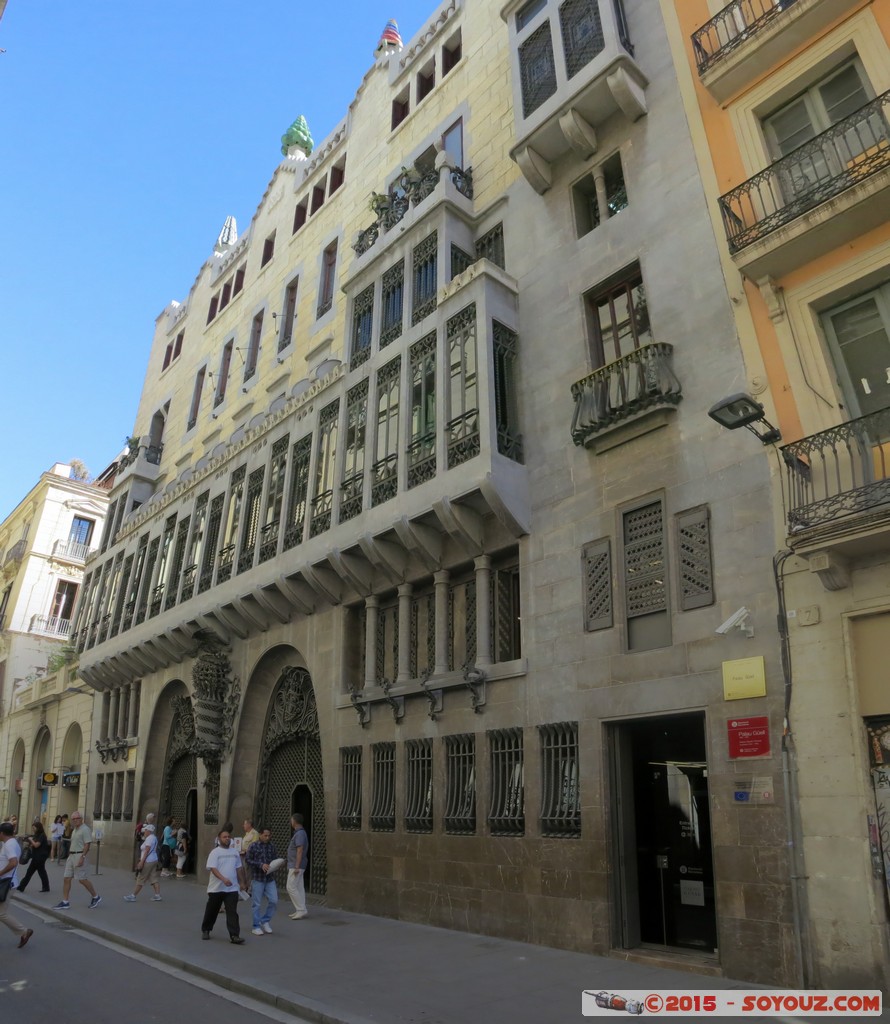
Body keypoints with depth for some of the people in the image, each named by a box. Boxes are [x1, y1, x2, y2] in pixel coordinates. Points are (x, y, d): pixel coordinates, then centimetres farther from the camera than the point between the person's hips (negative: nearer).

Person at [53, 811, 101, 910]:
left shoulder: (85, 829, -13)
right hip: (71, 856, 9)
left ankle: (96, 897, 9)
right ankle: (64, 902, 9)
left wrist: (82, 857, -25)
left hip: (79, 856, -9)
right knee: (66, 878, 4)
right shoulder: (75, 830, 16)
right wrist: (69, 856, 20)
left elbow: (87, 844, -19)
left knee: (82, 879, -5)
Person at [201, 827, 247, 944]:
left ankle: (234, 935, -5)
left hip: (232, 888, 3)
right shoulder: (215, 852, -9)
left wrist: (242, 883, 16)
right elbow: (213, 868, -19)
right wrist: (223, 879, -32)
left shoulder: (235, 852, 8)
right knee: (212, 911, 13)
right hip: (216, 888, -2)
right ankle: (205, 930, 36)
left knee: (232, 912, -5)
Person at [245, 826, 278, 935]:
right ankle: (256, 926, 18)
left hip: (270, 878, 4)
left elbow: (275, 858, 13)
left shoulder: (271, 846, 6)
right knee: (257, 904, 4)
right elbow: (248, 861, -8)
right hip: (257, 878, -4)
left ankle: (265, 921, 21)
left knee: (274, 901, 0)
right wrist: (261, 865, -19)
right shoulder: (253, 846, -6)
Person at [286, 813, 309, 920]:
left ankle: (301, 910, -6)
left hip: (296, 866, -10)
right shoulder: (299, 833, 13)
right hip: (295, 866, 10)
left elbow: (300, 851, -23)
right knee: (299, 887, 10)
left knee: (291, 887, -8)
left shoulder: (300, 833, -18)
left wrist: (296, 867, -24)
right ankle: (300, 910, 14)